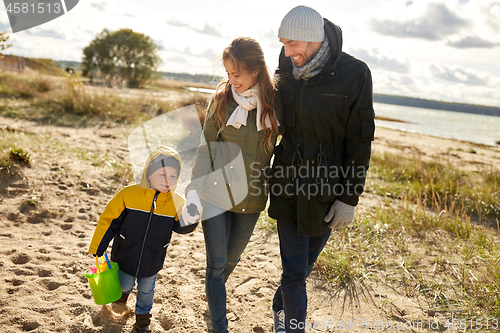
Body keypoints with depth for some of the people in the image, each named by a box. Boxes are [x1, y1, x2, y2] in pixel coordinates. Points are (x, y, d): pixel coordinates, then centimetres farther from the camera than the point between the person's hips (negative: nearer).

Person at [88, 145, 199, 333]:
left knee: (146, 290, 18)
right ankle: (124, 290, 57)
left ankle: (143, 315, 47)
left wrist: (189, 220, -27)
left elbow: (179, 227, -3)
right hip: (125, 257, -1)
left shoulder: (176, 203, -14)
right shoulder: (128, 195, -20)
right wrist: (97, 249, -6)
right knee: (125, 284, 19)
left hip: (152, 261, 1)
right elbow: (108, 221, -12)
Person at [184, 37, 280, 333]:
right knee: (217, 263, 1)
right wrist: (194, 190, -10)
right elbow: (206, 147, -3)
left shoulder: (275, 100, -6)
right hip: (216, 193, -1)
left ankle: (215, 294, 50)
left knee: (232, 257, 20)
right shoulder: (222, 98, -6)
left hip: (251, 197, 2)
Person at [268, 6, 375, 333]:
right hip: (289, 185, 2)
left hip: (327, 189, -1)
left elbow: (360, 141, -9)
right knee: (295, 271, 1)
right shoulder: (288, 69, -1)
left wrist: (349, 198, -10)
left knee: (306, 262, 17)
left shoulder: (354, 74, -13)